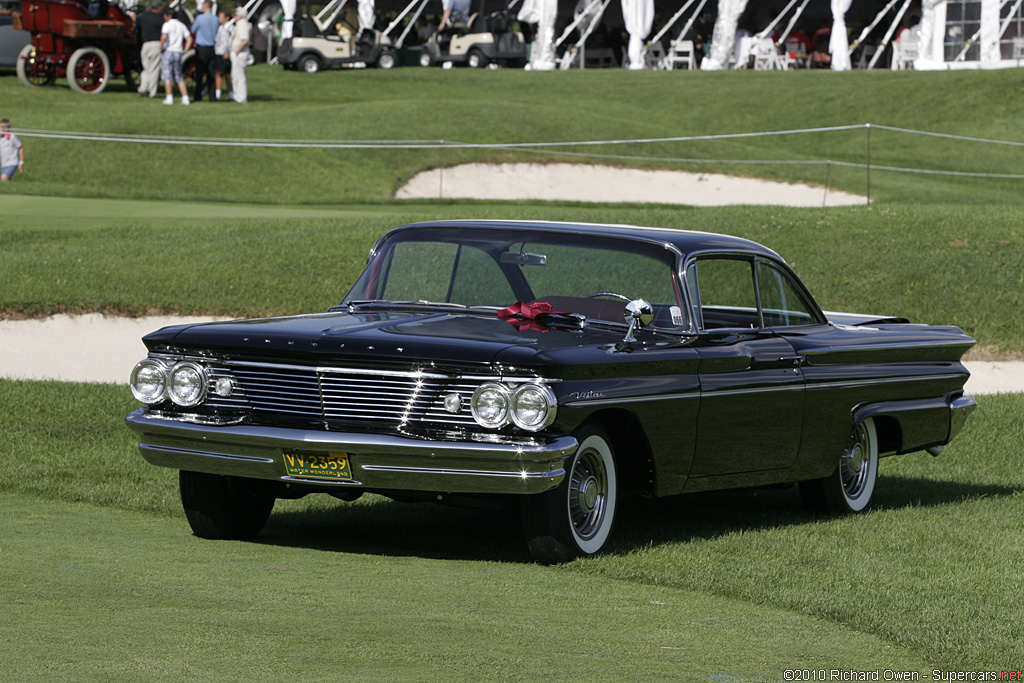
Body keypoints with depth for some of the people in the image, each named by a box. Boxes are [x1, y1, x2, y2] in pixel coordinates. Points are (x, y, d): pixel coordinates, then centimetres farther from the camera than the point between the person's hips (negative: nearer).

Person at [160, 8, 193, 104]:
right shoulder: (182, 25, 13)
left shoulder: (167, 24, -6)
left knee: (167, 76, -2)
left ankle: (169, 98, -8)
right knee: (179, 77, 12)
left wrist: (161, 48, -10)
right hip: (178, 52, 6)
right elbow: (189, 39, 10)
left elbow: (163, 37, -22)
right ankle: (185, 98, 4)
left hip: (168, 51, -6)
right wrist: (185, 50, 11)